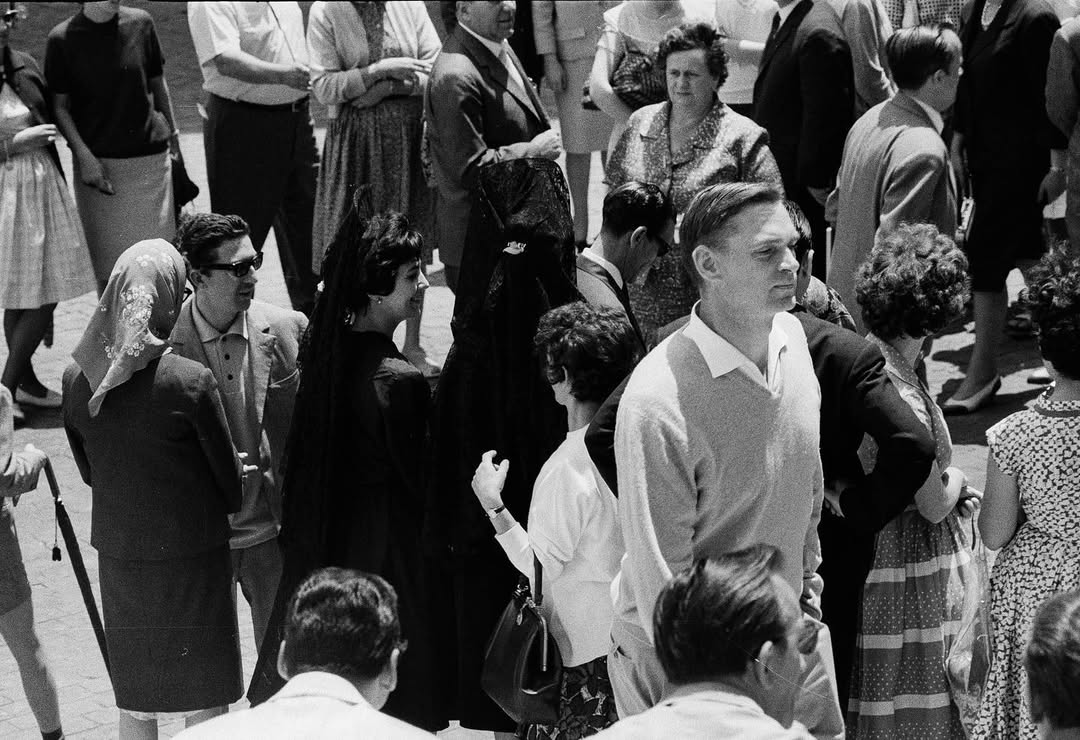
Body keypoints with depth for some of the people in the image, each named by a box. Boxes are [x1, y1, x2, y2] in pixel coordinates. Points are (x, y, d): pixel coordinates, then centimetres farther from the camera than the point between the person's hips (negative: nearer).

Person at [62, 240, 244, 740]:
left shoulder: (77, 378, -7)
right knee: (205, 699, 10)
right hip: (191, 555, -4)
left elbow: (89, 471, 7)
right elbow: (230, 483, -10)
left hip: (118, 555, 4)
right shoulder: (190, 381, -21)